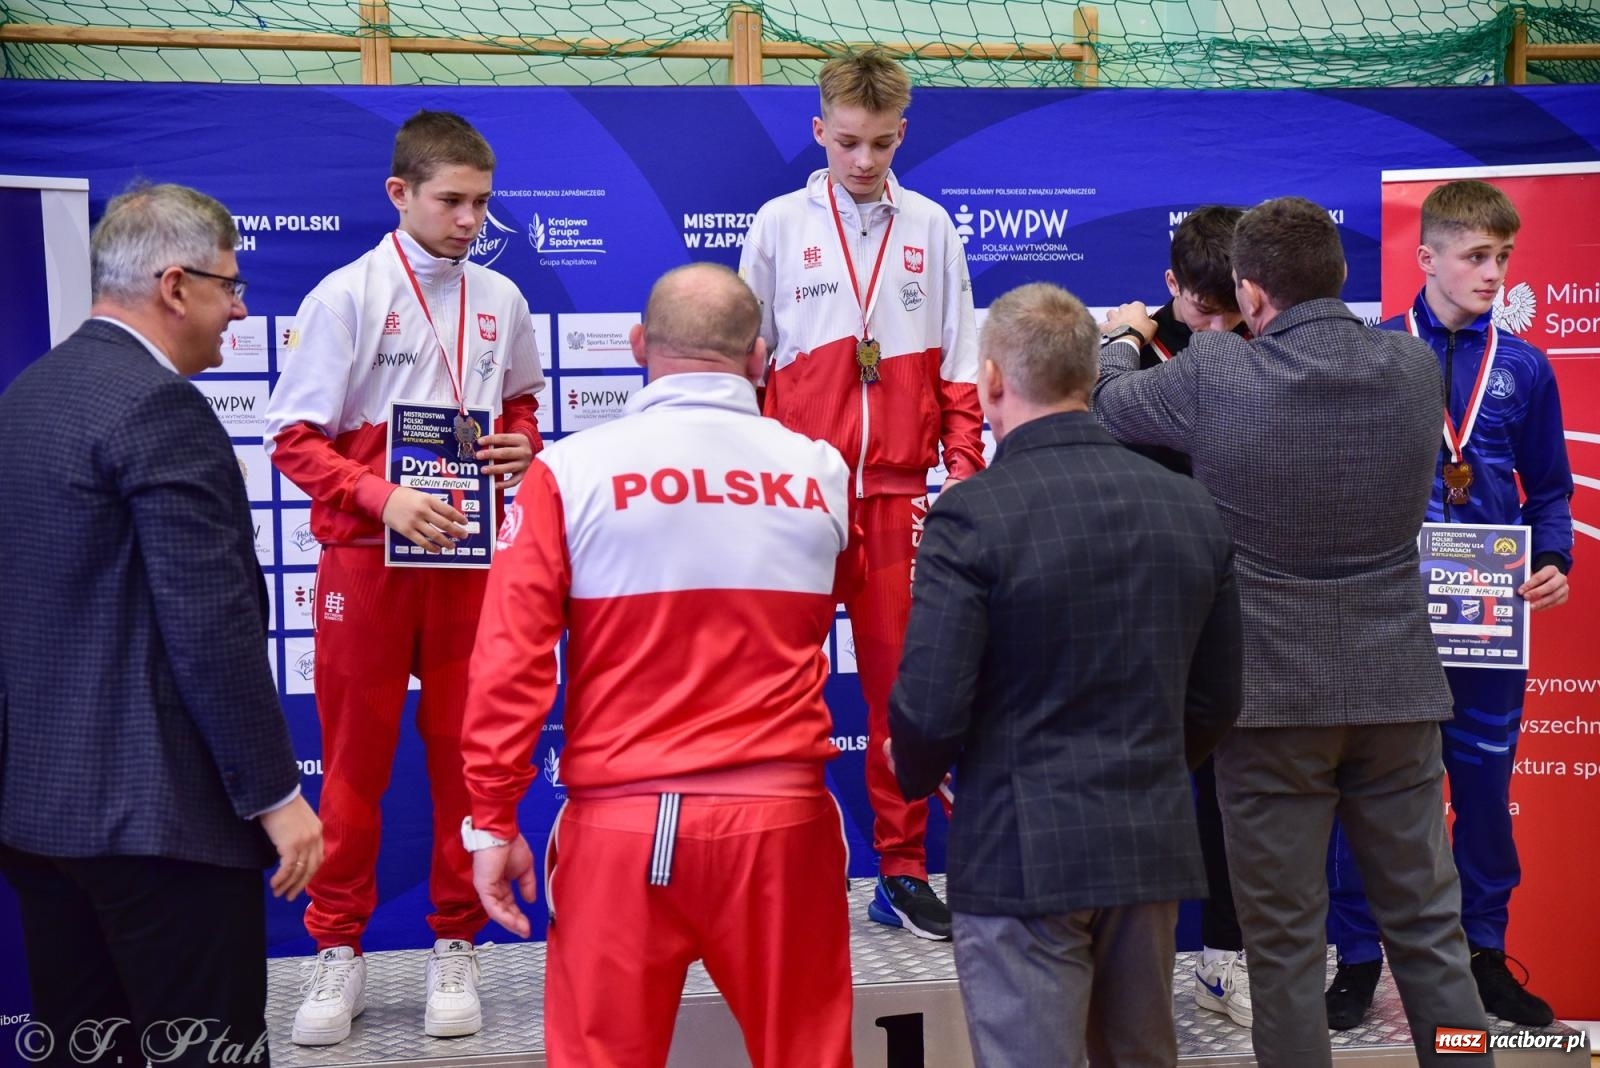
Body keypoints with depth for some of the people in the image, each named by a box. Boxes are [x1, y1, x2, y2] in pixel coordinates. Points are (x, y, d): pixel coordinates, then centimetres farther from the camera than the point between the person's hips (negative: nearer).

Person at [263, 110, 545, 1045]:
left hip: (472, 554, 3)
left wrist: (521, 445, -2)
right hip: (368, 556, -3)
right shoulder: (347, 296, -5)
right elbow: (294, 438, -6)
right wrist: (382, 497, -21)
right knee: (355, 755, 5)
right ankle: (339, 950, 20)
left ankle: (455, 947, 21)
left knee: (467, 750, 7)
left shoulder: (500, 300, 6)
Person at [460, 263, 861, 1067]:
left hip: (622, 823, -1)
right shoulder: (821, 473, 1)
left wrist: (493, 819, -1)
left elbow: (510, 659, -9)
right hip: (782, 818, 2)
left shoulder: (570, 472, -7)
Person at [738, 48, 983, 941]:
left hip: (898, 489, 1)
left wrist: (964, 465, 1)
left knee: (900, 680, 5)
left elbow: (960, 364, 10)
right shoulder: (780, 224, 5)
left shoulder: (931, 228, 9)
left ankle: (902, 869, 15)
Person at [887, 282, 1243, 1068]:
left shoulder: (972, 515, -16)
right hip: (1154, 846, 6)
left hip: (1021, 853, -6)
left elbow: (929, 710, -17)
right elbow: (1216, 700, 8)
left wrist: (916, 782, 5)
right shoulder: (1192, 509, 2)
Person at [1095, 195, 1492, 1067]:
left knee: (1286, 940, 8)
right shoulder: (1414, 367, -2)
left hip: (1273, 694, -4)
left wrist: (1123, 336, 25)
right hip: (1398, 686, 4)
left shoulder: (1212, 375, -15)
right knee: (1429, 928, 15)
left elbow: (1106, 403, 2)